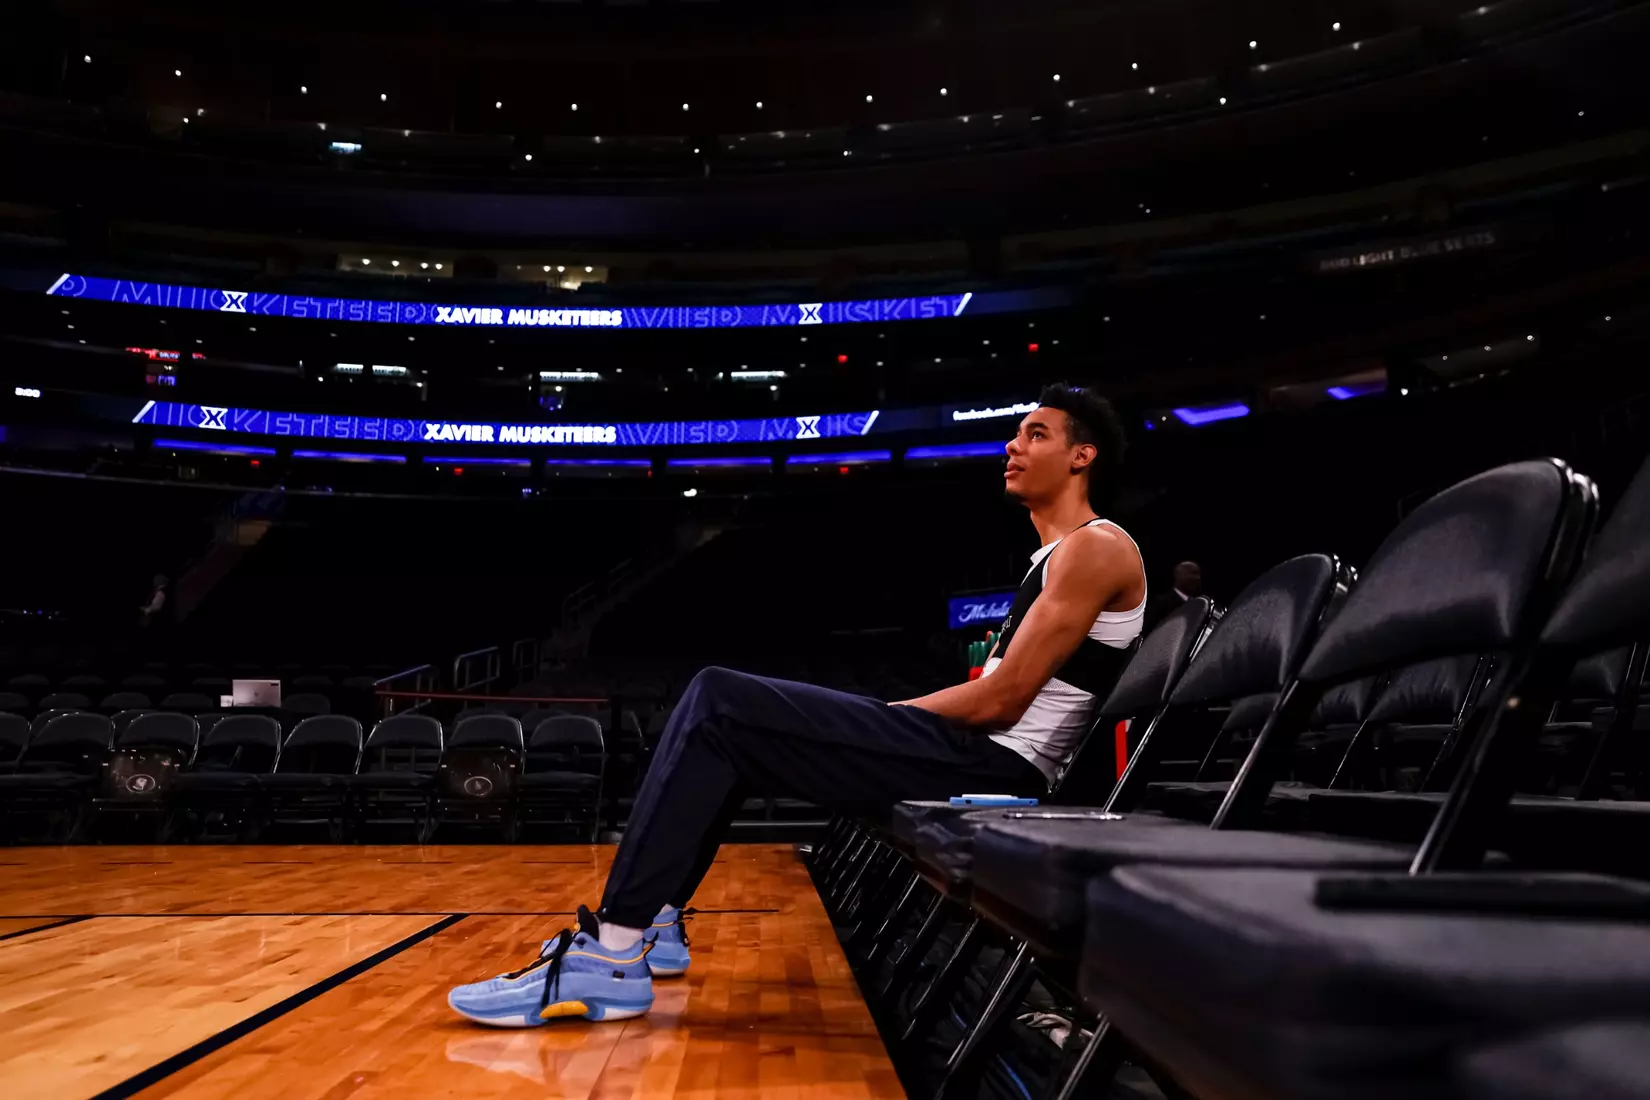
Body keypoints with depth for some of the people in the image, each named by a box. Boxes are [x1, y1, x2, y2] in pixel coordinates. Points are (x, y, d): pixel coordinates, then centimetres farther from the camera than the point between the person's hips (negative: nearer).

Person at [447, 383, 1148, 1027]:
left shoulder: (1096, 547, -8)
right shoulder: (1058, 556, 24)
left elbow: (1002, 701, -15)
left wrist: (879, 717, -4)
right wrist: (871, 722, 10)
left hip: (995, 764, -10)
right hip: (980, 759, 10)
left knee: (721, 705, -18)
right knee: (728, 719, 8)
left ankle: (612, 958, -17)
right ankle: (653, 924, 11)